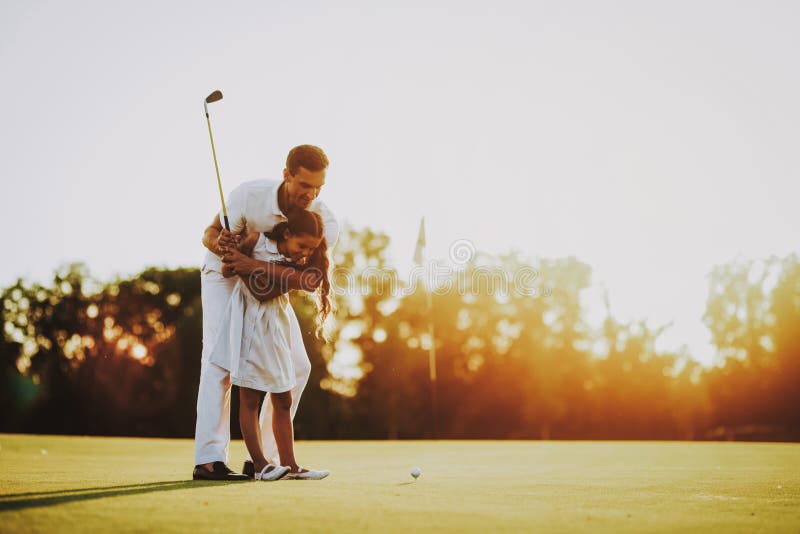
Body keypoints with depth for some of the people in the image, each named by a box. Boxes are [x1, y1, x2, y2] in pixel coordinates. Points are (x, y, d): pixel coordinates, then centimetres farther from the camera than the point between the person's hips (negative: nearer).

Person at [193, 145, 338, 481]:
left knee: (296, 366, -2)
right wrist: (221, 243, -42)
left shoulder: (324, 222, -24)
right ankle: (208, 460, -19)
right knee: (221, 360, -18)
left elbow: (308, 279, -34)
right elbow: (210, 233, -17)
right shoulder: (249, 195, -29)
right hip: (225, 278, -4)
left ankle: (264, 457, 5)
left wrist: (252, 263, -47)